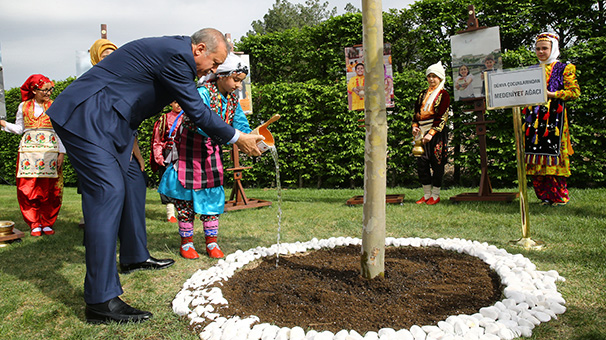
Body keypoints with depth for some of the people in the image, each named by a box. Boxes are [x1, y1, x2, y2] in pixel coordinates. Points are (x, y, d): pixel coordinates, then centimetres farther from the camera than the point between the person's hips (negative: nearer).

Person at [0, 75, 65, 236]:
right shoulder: (24, 106, 11)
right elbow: (19, 128, 18)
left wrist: (61, 153, -2)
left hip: (50, 151, -1)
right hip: (29, 150, 1)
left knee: (49, 189, -4)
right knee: (28, 189, -4)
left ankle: (47, 224, 8)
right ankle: (34, 224, 6)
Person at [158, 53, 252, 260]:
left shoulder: (232, 99, 0)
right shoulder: (202, 94, -22)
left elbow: (241, 125, -1)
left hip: (211, 151, 6)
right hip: (190, 149, -6)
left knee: (213, 194, 7)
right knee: (187, 196, 2)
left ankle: (211, 242, 18)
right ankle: (186, 242, 16)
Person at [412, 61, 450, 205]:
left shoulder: (444, 95, -2)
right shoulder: (423, 94, 17)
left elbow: (442, 117, -10)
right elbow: (417, 111, 18)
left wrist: (431, 133, -18)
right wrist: (415, 126, 0)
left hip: (437, 133, -5)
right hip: (422, 132, 6)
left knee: (437, 163, 0)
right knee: (421, 162, 3)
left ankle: (436, 195, 9)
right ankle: (426, 194, 14)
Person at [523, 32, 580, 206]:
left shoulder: (564, 68, 7)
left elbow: (575, 91, -1)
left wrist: (551, 94, -13)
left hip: (553, 116, -4)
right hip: (534, 117, 4)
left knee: (551, 151, -11)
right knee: (535, 152, -2)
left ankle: (559, 196, -2)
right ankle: (545, 196, 5)